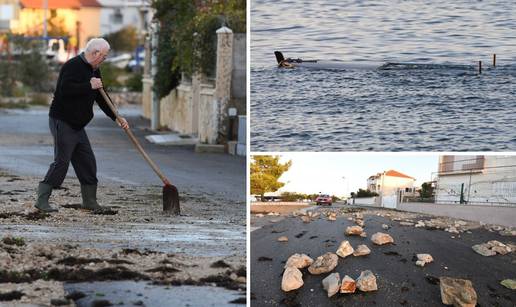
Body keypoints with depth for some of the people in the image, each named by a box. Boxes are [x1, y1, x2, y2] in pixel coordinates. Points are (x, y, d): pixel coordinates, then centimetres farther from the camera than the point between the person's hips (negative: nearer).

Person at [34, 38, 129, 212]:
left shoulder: (94, 71, 14)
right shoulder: (73, 66, -15)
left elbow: (102, 99, 18)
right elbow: (65, 89, -29)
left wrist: (116, 118, 9)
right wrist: (89, 86, -24)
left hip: (77, 125, 9)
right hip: (62, 121, -9)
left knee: (87, 162, 9)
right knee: (61, 162, -12)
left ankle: (89, 201, 17)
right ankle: (42, 200, -8)